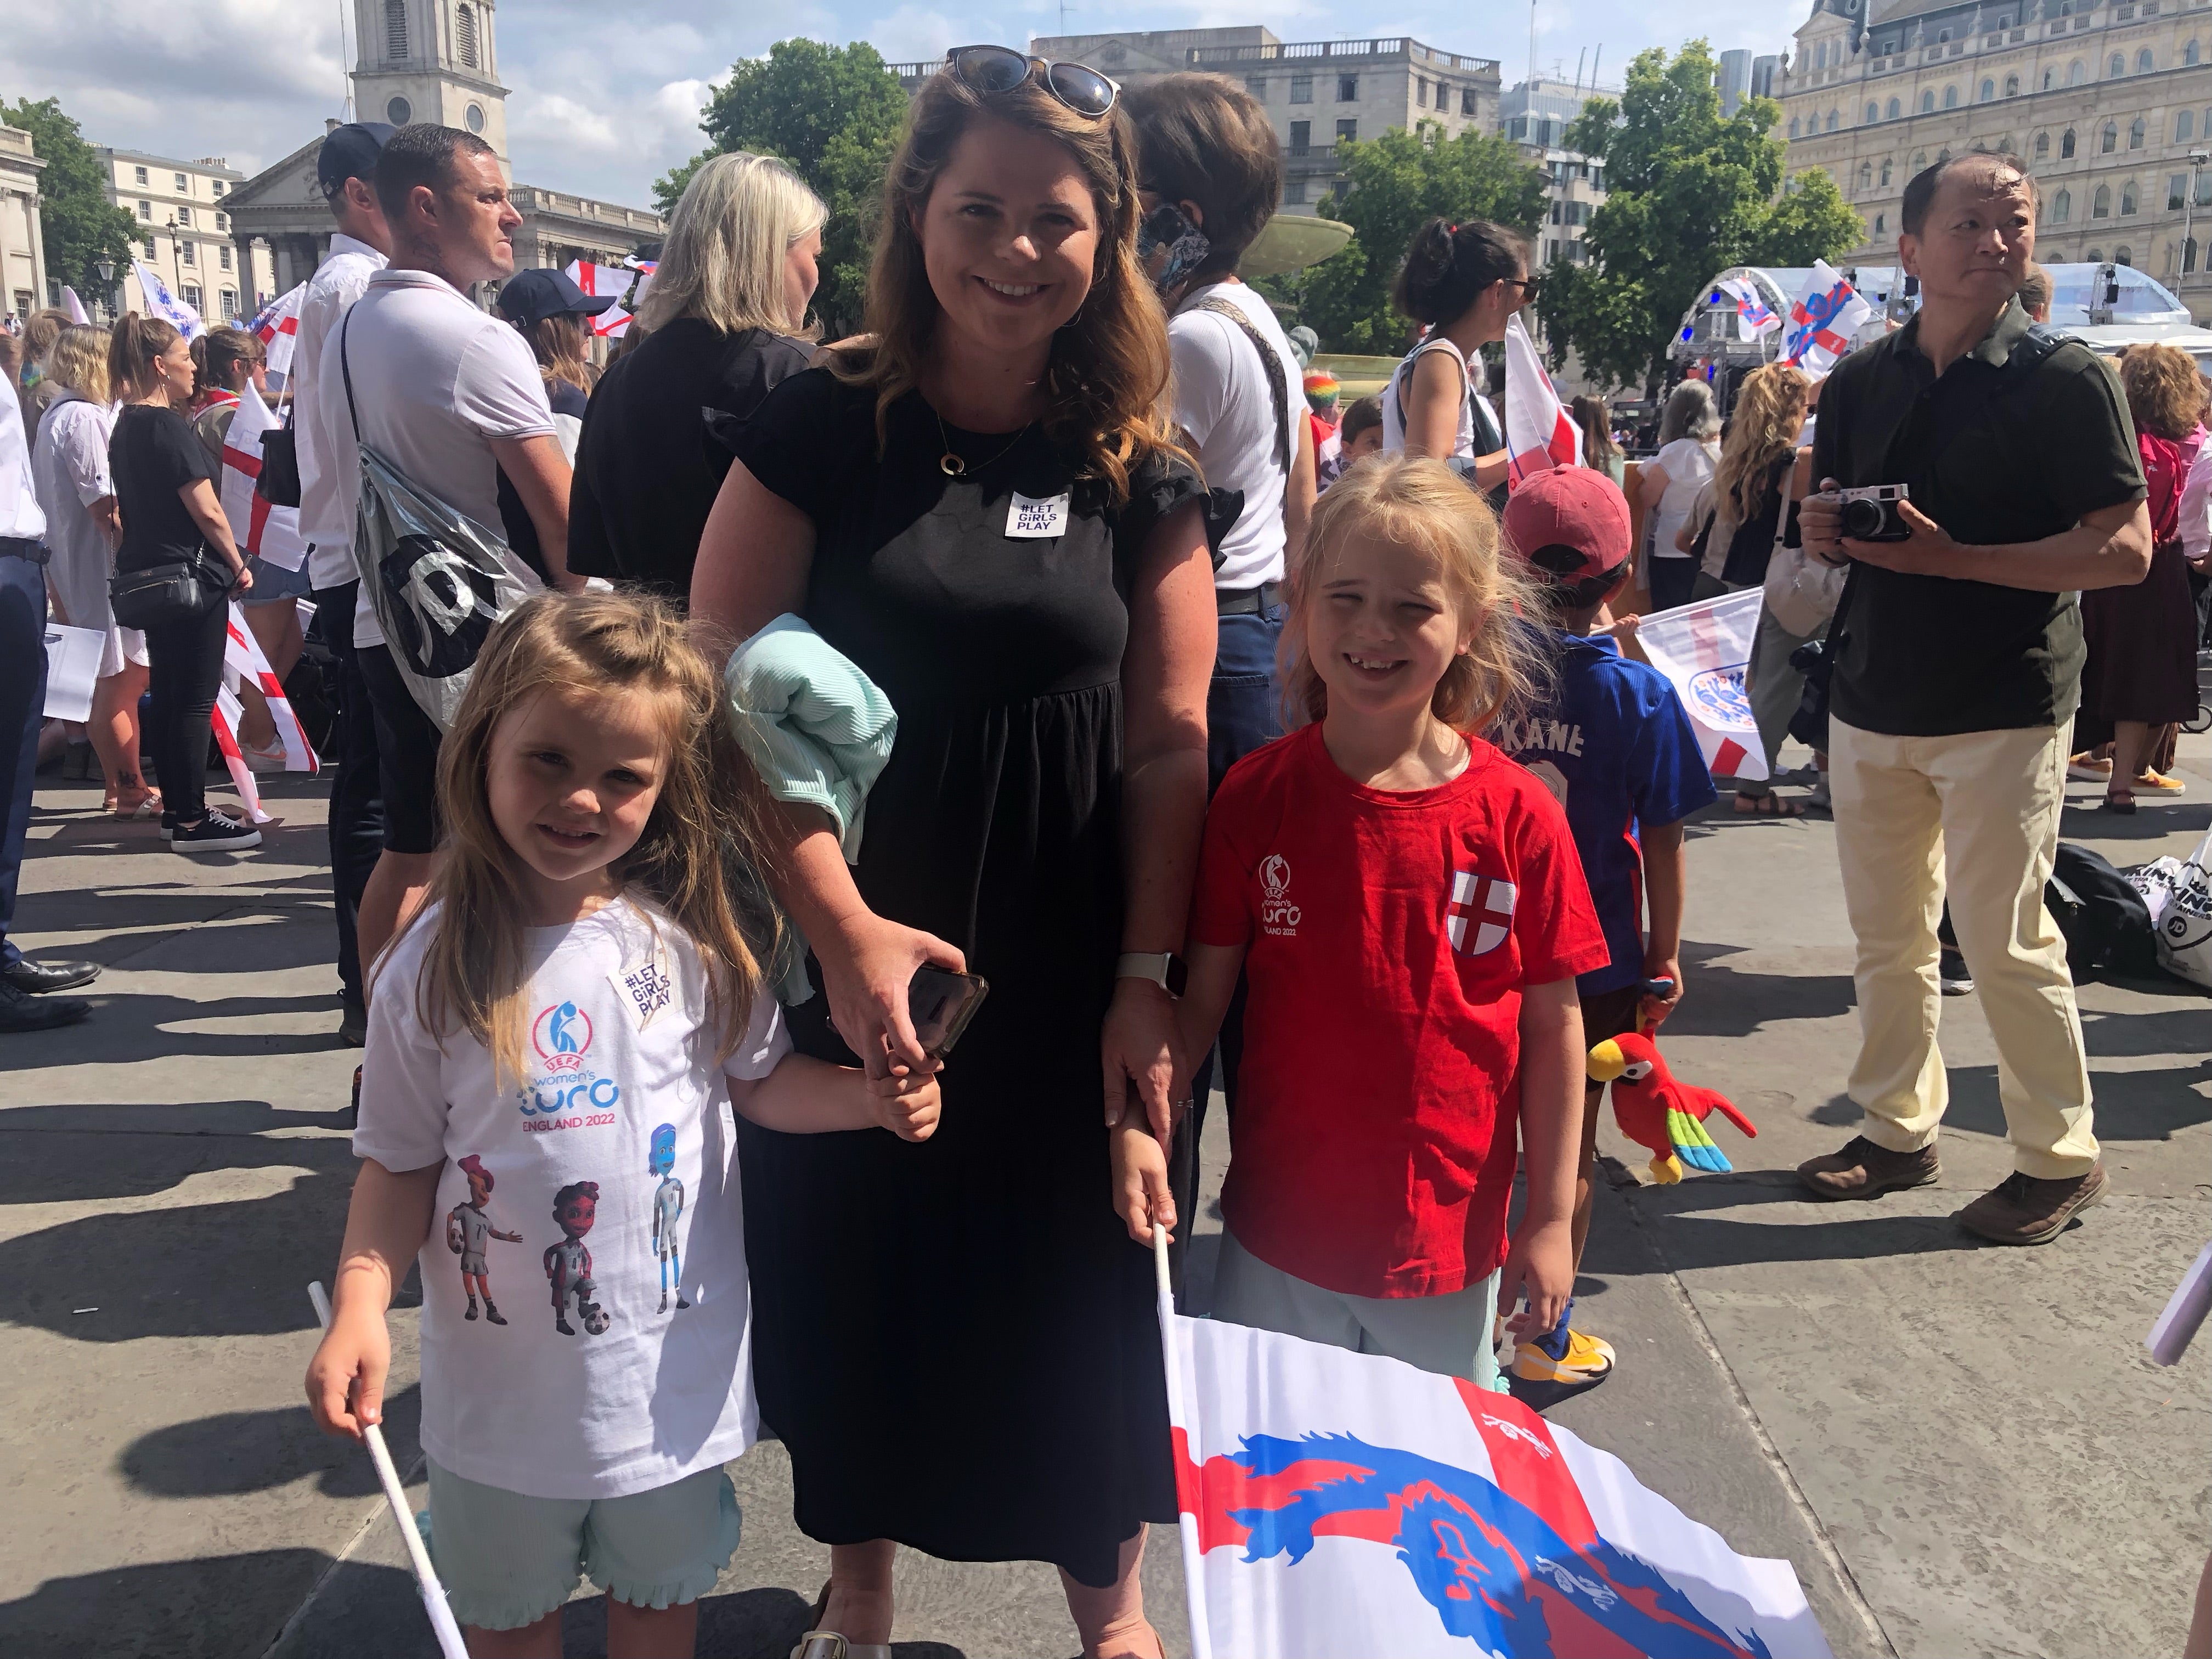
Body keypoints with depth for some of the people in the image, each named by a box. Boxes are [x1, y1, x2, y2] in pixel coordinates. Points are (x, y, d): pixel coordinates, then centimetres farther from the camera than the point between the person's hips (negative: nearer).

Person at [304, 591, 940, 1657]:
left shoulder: (689, 939, -12)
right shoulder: (435, 966, -13)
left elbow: (760, 1079, 1)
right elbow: (401, 1161, -5)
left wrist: (867, 1098, -16)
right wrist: (360, 1305, -18)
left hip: (671, 1368, 1)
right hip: (500, 1380, 0)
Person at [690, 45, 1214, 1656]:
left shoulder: (1143, 474, 1)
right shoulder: (822, 428, -5)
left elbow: (1170, 742, 1)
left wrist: (1151, 975, -7)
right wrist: (842, 927, -17)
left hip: (1071, 968, 1)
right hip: (853, 952, -1)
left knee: (1083, 1283, 12)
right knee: (851, 1267, 13)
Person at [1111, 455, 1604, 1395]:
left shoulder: (1517, 816, -10)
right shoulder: (1256, 797, -7)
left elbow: (1553, 1024, -4)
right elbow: (1203, 996, -3)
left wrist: (1550, 1219, -2)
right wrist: (1136, 1124, -17)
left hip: (1449, 1243, 0)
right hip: (1276, 1242, 1)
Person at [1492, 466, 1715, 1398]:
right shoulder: (1638, 695, -12)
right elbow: (1662, 842, -8)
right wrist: (1665, 955, 4)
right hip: (1592, 960, -2)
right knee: (1570, 1146, 11)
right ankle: (1547, 1346, 22)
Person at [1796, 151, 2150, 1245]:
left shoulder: (2065, 379, -7)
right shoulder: (1860, 382, 9)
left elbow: (2125, 549, -13)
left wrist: (1948, 556, -21)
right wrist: (1821, 531, -5)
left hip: (2003, 712, -5)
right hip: (1871, 703, 5)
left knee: (2004, 940, -2)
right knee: (1886, 934, 12)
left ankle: (2059, 1158, 15)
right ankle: (1898, 1131, 27)